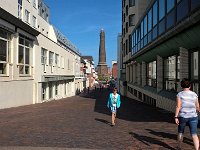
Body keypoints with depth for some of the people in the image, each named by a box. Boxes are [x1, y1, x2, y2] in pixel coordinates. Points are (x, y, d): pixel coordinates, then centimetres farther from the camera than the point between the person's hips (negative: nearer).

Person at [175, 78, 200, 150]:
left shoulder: (179, 94, -7)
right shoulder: (194, 94, 2)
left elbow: (178, 106, -15)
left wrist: (176, 117, -14)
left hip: (182, 116, -1)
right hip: (193, 116, 1)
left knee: (180, 132, 20)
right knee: (194, 134, 0)